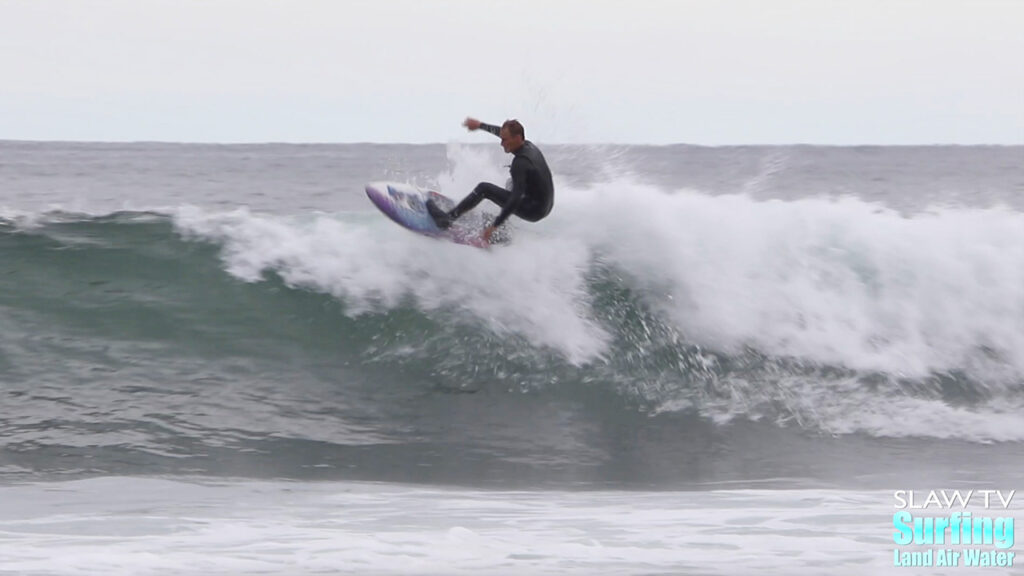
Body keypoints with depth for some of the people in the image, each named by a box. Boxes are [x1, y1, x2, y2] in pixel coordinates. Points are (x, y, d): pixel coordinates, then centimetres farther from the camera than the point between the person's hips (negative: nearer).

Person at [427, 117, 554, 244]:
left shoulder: (520, 162, -24)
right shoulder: (528, 145, 3)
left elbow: (516, 198, -30)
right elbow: (504, 132, 24)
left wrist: (495, 226, -31)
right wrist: (480, 125, 33)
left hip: (534, 211, -9)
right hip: (546, 207, 9)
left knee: (484, 188, -5)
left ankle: (447, 218, 2)